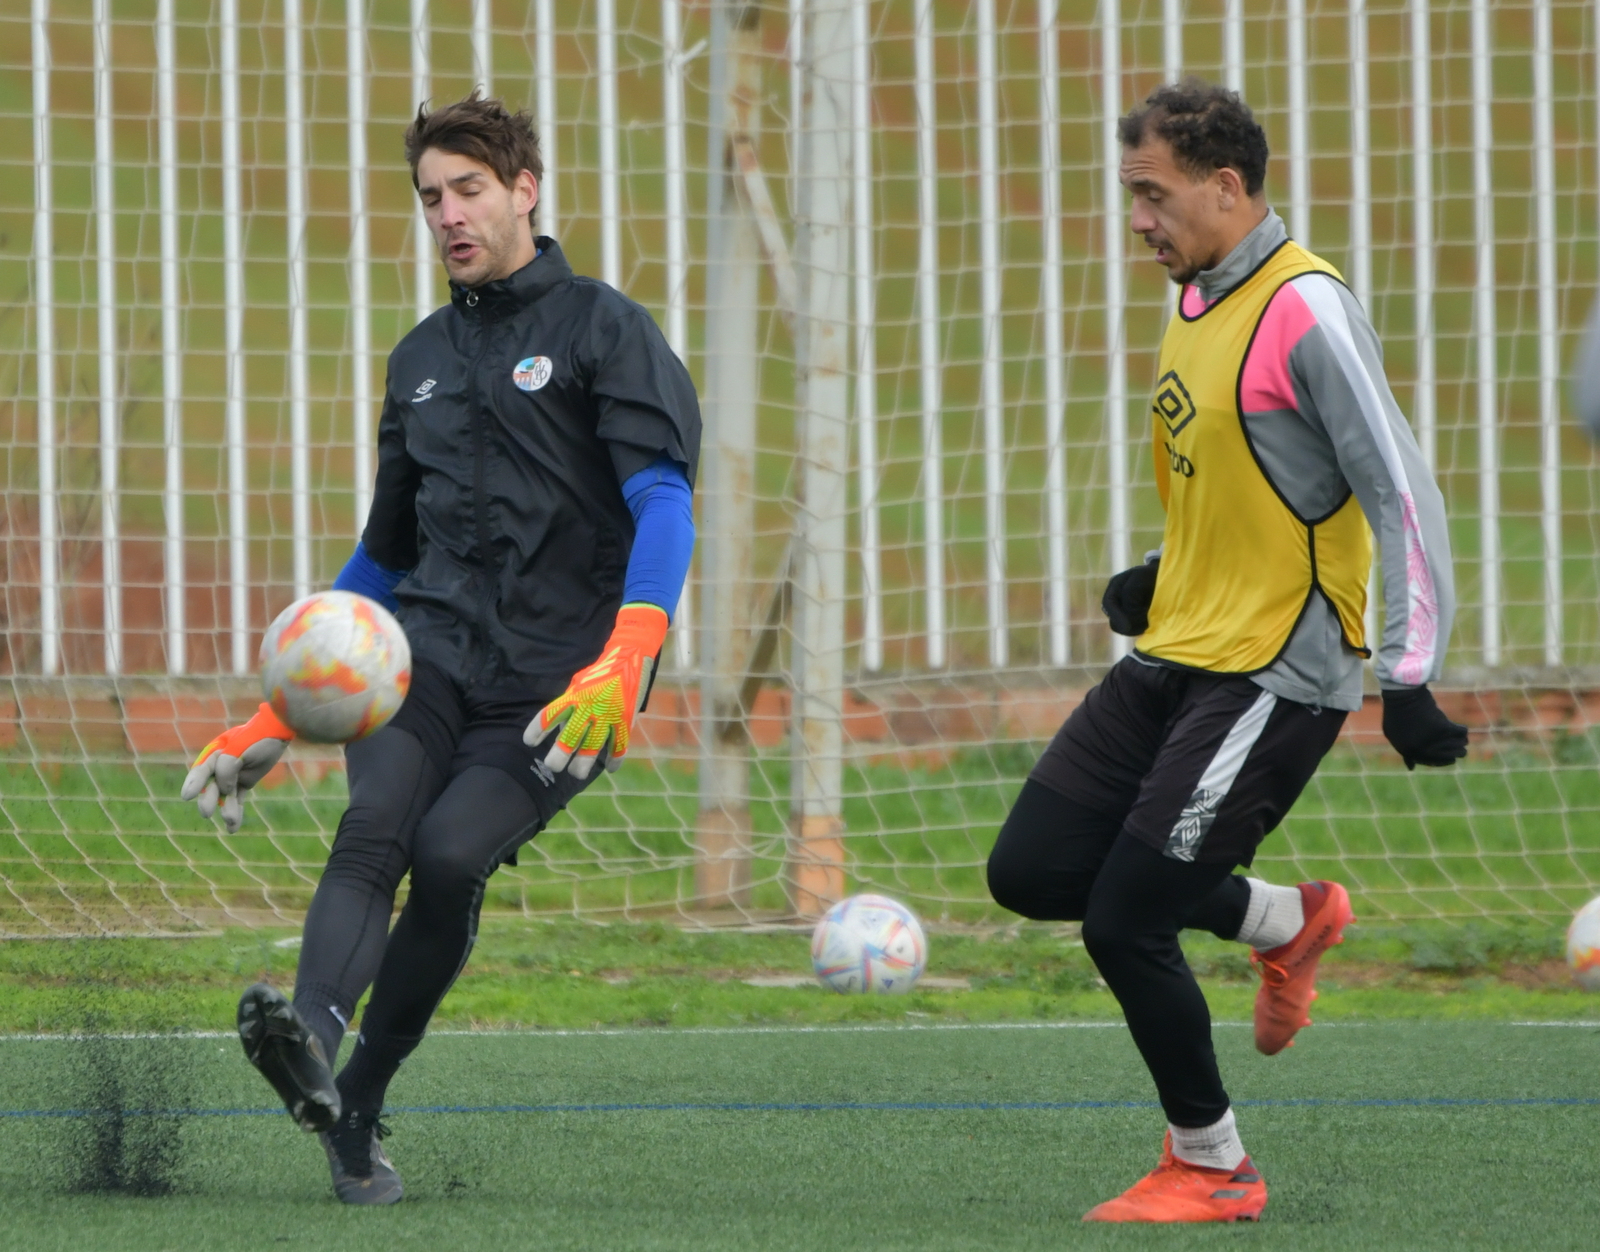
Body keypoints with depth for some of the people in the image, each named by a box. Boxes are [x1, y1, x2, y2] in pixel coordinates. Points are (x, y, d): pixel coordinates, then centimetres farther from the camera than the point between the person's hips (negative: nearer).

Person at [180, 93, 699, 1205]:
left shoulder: (602, 329, 4)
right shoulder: (423, 359, 23)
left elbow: (666, 504, -9)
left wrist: (622, 666, -26)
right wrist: (280, 718, 26)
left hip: (552, 682, -4)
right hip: (431, 644, 4)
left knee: (452, 852, -24)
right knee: (376, 824, -24)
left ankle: (360, 1108, -13)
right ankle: (312, 1047, -47)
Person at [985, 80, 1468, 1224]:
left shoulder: (1306, 311, -17)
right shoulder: (1200, 303, 11)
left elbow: (1402, 495, -18)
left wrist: (1408, 679, -20)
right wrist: (1160, 577, 11)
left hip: (1275, 678, -9)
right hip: (1178, 656, 9)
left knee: (1124, 921, -10)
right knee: (1031, 871, 6)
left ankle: (1212, 1170, 9)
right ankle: (1288, 922, 23)